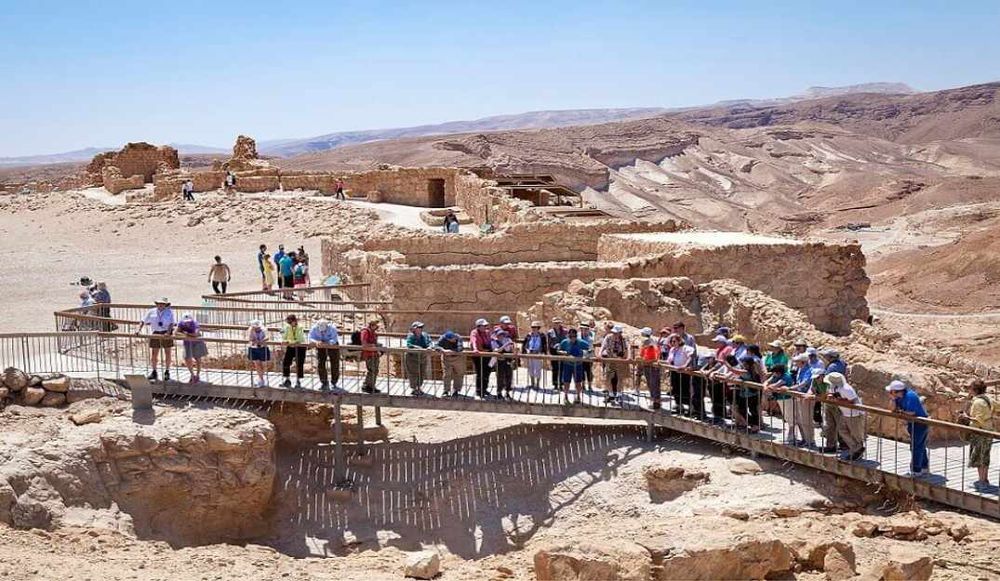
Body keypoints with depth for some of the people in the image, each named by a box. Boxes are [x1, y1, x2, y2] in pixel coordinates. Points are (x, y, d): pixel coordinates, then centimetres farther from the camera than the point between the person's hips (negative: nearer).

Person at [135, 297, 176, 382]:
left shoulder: (169, 312, 2)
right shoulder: (151, 312, 7)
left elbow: (172, 323, -7)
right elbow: (143, 321, 7)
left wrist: (168, 332, -22)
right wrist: (139, 329, -8)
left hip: (166, 334, -1)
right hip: (155, 334, 1)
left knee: (168, 354, 4)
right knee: (154, 354, 3)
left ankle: (167, 372, 16)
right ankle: (154, 372, 16)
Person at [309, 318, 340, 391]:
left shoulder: (332, 328, -32)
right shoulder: (314, 328, -23)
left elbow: (334, 340, -38)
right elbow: (310, 338, -23)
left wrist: (325, 344, -54)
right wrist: (316, 342, -44)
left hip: (332, 346, -2)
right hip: (321, 346, 2)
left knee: (334, 364, 0)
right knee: (320, 364, -6)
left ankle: (333, 382, 18)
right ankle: (324, 382, 7)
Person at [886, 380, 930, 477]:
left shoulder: (910, 396, -25)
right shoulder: (901, 397, 3)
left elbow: (911, 412, -29)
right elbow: (894, 409, 4)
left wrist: (901, 411, -12)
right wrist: (893, 399, -11)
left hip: (920, 424, -10)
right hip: (915, 424, 10)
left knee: (915, 447, -5)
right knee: (920, 447, 19)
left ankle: (916, 471, 1)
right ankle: (925, 468, 31)